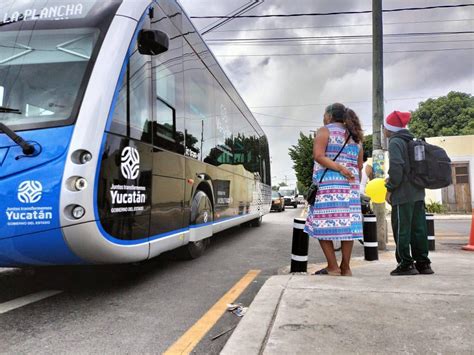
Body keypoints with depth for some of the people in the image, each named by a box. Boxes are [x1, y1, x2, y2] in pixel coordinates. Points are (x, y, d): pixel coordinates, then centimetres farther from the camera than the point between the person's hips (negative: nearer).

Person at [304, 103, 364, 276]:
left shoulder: (325, 131, 2)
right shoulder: (355, 136, 19)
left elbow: (318, 155, -14)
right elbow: (359, 165, 17)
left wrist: (339, 168, -14)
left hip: (328, 184, -6)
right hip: (350, 185, 6)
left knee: (323, 224, -1)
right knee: (347, 225, 6)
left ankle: (333, 267, -3)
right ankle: (345, 268, 12)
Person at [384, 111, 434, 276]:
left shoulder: (395, 142, -8)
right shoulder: (412, 142, 17)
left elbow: (396, 166, -21)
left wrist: (390, 188, -12)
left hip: (403, 194, -8)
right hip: (418, 193, 8)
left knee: (402, 230, -2)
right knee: (419, 228, 10)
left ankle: (406, 264, 1)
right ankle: (422, 263, 15)